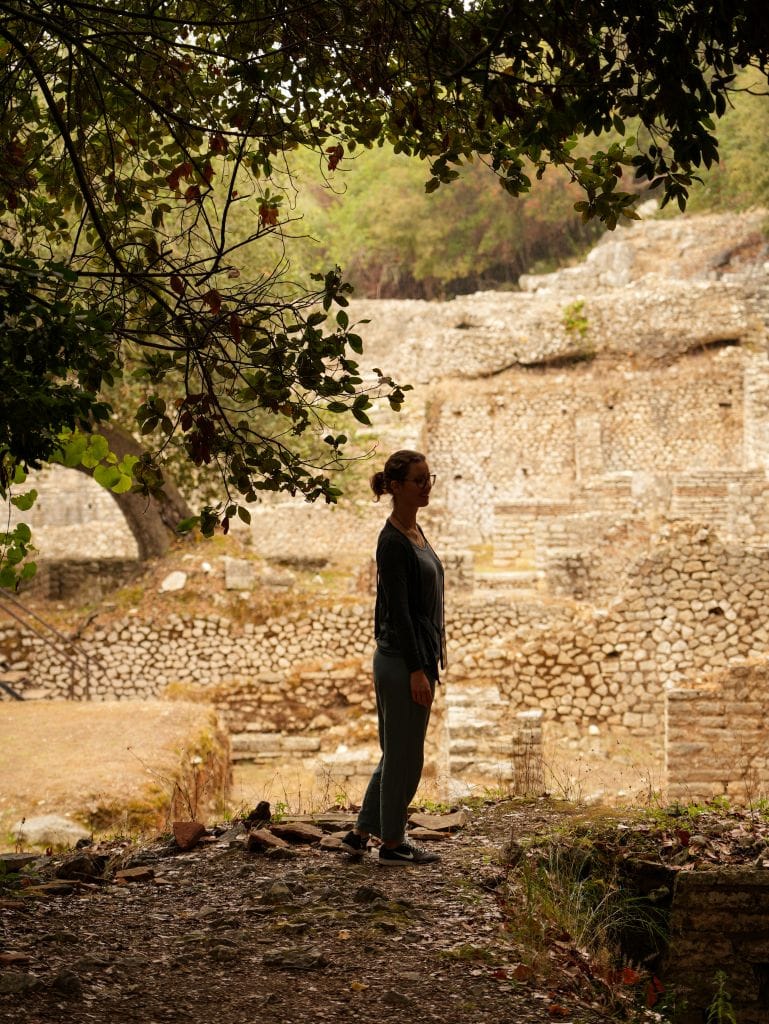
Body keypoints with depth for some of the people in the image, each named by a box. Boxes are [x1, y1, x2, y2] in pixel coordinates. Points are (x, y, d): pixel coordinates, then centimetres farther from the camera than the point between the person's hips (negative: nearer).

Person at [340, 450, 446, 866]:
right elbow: (398, 610, -20)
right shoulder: (392, 541, -17)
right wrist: (417, 670, -20)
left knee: (398, 752, 15)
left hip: (419, 656, 10)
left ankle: (362, 832, 23)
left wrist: (433, 654, 20)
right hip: (403, 661, -10)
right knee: (404, 754, 1)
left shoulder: (414, 531, 12)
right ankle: (392, 844, 12)